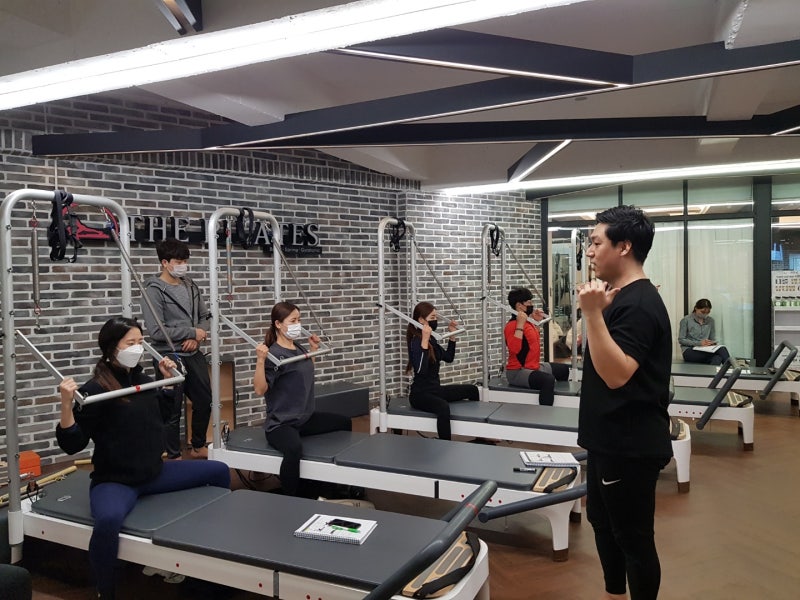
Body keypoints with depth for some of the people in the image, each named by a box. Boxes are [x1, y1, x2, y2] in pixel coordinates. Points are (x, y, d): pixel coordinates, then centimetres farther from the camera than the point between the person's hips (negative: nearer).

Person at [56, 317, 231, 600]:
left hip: (154, 473, 7)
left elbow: (163, 415, 20)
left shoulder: (143, 380, 4)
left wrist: (169, 380, 13)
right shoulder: (96, 390, -16)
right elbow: (72, 445, -17)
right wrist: (67, 404, -29)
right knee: (109, 519, -40)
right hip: (114, 481, -7)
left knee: (219, 471, 8)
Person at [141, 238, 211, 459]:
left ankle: (198, 447, 35)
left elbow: (204, 316, 12)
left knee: (204, 401, 16)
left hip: (194, 355, 7)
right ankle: (174, 457, 22)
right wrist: (192, 332, -15)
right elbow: (156, 331, -20)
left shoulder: (190, 285, 7)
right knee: (173, 410, 5)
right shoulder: (154, 290, -13)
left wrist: (196, 338, -8)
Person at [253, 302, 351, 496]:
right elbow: (260, 389, -26)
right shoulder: (274, 354, -17)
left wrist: (313, 350, 21)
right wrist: (260, 360, -35)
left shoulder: (299, 349, 7)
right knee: (294, 448, -42)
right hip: (281, 423, -10)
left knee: (345, 423, 24)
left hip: (307, 418, 10)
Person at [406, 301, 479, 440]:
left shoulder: (432, 339, 8)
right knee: (443, 407, -41)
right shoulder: (416, 341, -18)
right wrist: (424, 341, -38)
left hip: (435, 389, 10)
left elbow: (449, 358, 20)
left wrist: (452, 336, 13)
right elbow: (420, 371, -34)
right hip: (420, 394, -10)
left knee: (472, 390, 19)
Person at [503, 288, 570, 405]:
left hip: (534, 366, 11)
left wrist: (537, 321, 19)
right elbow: (514, 348, -34)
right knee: (548, 380, -37)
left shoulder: (527, 322, 10)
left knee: (563, 369, 25)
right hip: (517, 371, -11)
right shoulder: (512, 325, -19)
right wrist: (520, 324, -32)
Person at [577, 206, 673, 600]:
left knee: (633, 537, 4)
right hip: (611, 439, 11)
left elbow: (616, 374, -29)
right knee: (602, 520, 22)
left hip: (631, 445, -11)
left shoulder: (638, 304, -20)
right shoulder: (623, 297, 11)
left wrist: (593, 313, -32)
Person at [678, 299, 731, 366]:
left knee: (718, 357, -36)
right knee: (721, 350, -32)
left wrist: (713, 343, -7)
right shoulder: (686, 320, 0)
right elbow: (681, 340, -2)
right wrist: (699, 343, -15)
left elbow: (713, 338, 19)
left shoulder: (710, 321, 15)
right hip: (689, 351, -5)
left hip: (705, 351, 5)